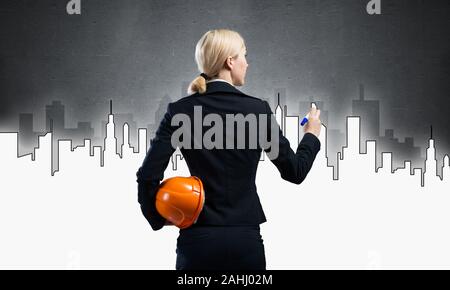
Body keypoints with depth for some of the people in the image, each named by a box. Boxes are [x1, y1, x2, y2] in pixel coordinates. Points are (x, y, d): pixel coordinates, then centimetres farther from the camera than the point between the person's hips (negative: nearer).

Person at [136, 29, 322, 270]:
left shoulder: (180, 111, -2)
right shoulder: (257, 109, -5)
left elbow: (148, 176, -9)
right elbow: (294, 171, 2)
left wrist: (158, 218, 8)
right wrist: (311, 135, 20)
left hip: (197, 239, 1)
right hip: (246, 240, -1)